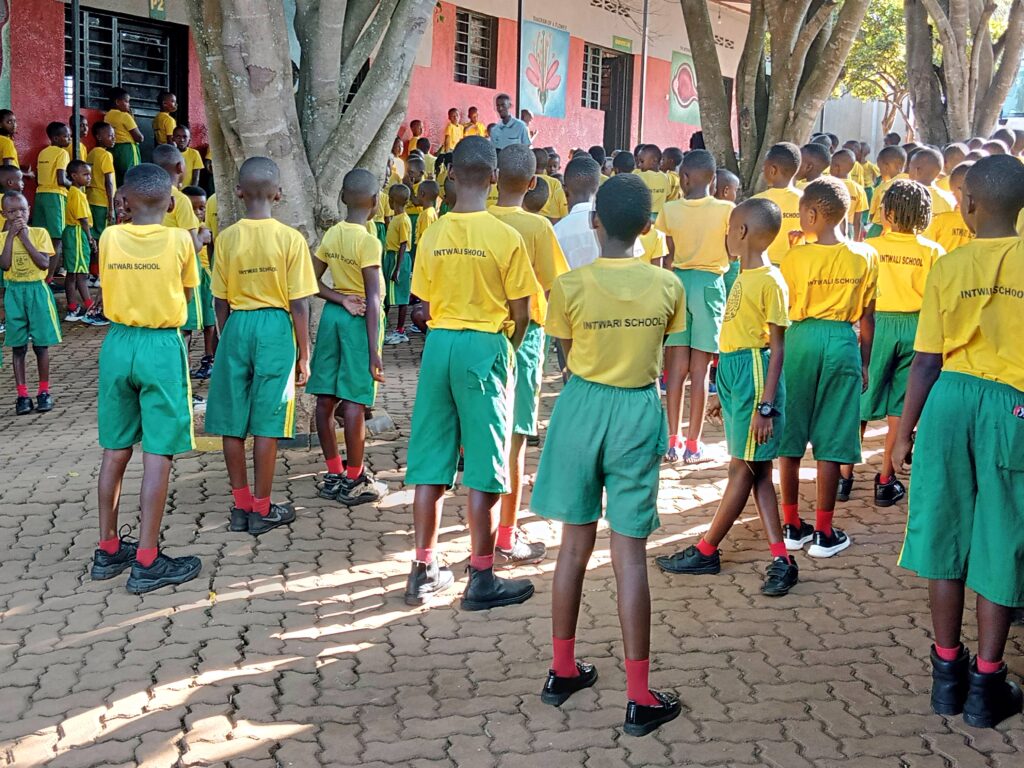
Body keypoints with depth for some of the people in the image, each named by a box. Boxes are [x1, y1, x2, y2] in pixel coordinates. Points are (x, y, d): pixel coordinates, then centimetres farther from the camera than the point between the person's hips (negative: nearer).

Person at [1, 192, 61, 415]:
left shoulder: (39, 233, -2)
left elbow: (44, 264, -13)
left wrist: (25, 238, -15)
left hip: (37, 291, -1)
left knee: (41, 345, 3)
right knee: (18, 346, 3)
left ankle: (44, 392, 14)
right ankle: (22, 395, 8)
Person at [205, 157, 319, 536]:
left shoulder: (227, 238, -2)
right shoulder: (291, 239, -8)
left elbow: (220, 302, 4)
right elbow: (299, 305, -8)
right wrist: (304, 354, 2)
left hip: (236, 327, 2)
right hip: (276, 328, -2)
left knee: (233, 423, 10)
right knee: (266, 423, 3)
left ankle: (241, 505, 17)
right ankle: (261, 509, 11)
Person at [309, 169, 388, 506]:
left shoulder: (331, 234, 3)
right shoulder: (369, 242, -15)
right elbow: (373, 300, -18)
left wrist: (343, 300, -6)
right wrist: (374, 352, -17)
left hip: (332, 314, 7)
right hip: (360, 320, -7)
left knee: (325, 398, 8)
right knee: (354, 402, -3)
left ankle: (333, 474, 17)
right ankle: (354, 481, 4)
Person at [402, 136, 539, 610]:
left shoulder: (433, 235, 0)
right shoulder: (505, 237, -10)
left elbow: (426, 306, 5)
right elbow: (521, 313, -6)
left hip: (438, 344, 4)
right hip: (486, 345, -4)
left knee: (430, 465, 9)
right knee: (483, 469, 2)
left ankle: (423, 571, 17)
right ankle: (481, 580, 8)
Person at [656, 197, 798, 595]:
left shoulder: (770, 281, -14)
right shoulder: (745, 277, 13)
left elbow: (777, 347, -15)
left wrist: (765, 405, -19)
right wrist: (726, 393, 21)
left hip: (754, 372, -10)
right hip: (733, 371, 10)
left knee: (743, 467, 2)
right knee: (754, 469, 7)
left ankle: (706, 551, 10)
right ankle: (781, 560, 8)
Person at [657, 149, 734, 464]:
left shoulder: (670, 210, -3)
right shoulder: (725, 210, -7)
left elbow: (666, 259, 0)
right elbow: (733, 254, -3)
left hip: (678, 281, 2)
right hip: (710, 283, -2)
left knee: (677, 365, 8)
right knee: (700, 368, 3)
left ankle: (673, 439, 9)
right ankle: (693, 443, 6)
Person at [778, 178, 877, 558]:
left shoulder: (795, 257, -6)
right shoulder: (865, 256, -2)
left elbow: (783, 312, -2)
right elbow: (867, 317, 2)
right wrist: (865, 362, 13)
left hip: (800, 340, 0)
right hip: (843, 343, 0)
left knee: (790, 437, 10)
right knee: (830, 440, 4)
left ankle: (792, 526, 17)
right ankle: (823, 533, 9)